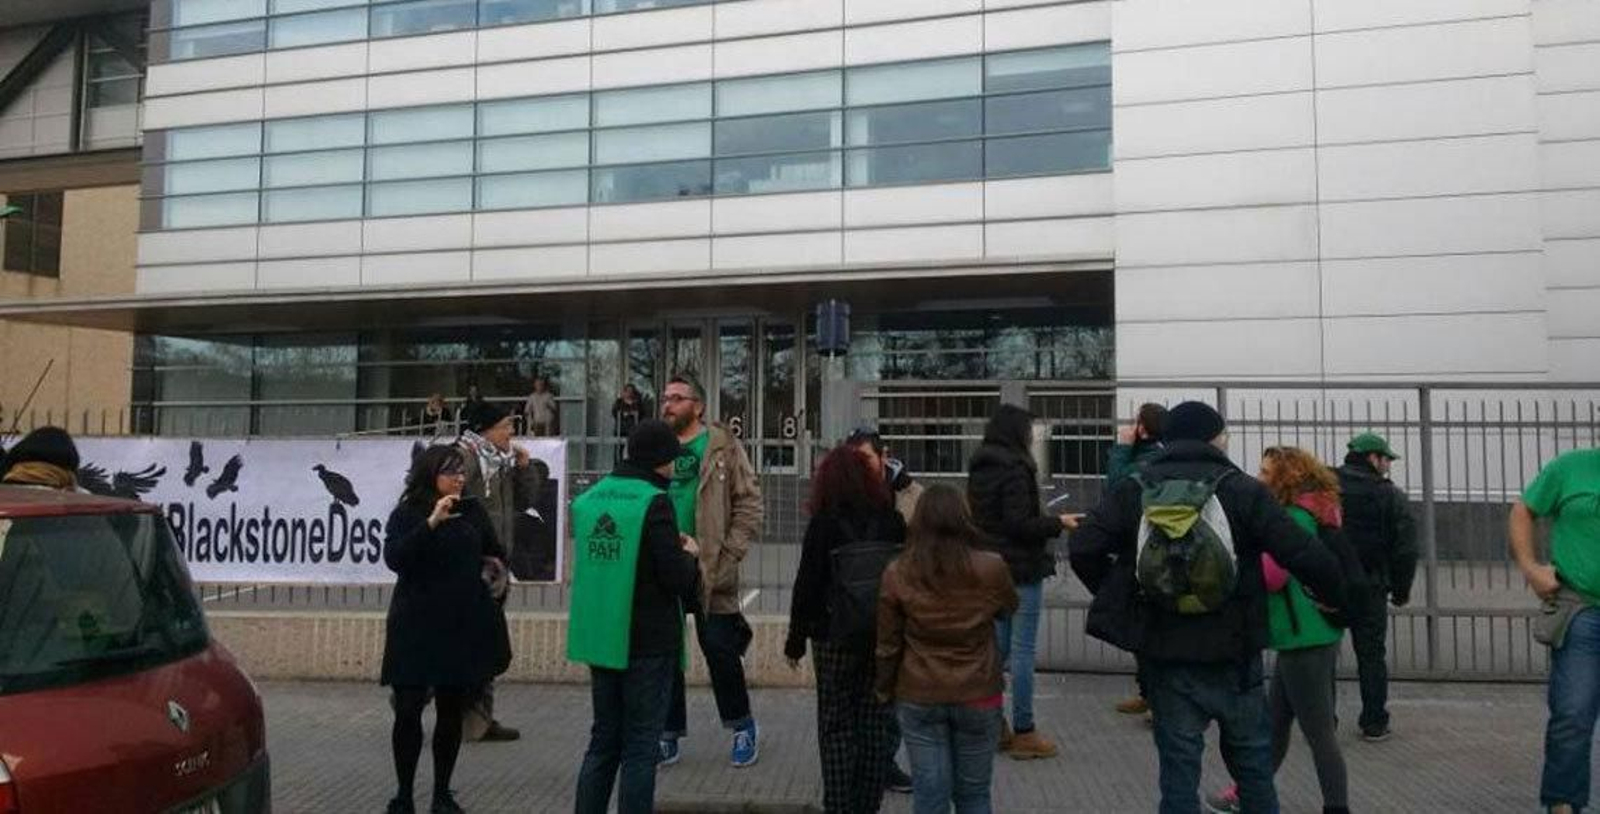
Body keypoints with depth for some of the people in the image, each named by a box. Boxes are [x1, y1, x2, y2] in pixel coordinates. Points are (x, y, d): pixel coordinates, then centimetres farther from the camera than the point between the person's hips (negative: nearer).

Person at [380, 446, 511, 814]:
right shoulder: (407, 514, -4)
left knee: (452, 712, 8)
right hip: (417, 628, -3)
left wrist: (495, 563, 10)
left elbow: (495, 552, 25)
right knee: (408, 711, -2)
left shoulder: (472, 512, 7)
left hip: (463, 627, 3)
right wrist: (432, 522, -26)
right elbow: (394, 559, -21)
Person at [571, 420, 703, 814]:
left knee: (603, 740, 18)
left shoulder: (589, 498, 6)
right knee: (640, 747, 4)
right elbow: (678, 578, -19)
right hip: (647, 643, -6)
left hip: (600, 638, 6)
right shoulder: (654, 502, -15)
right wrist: (689, 555, 3)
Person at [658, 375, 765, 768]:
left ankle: (742, 727, 23)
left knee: (720, 650, 2)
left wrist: (728, 556, -12)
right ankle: (669, 735, 24)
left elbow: (749, 504, -5)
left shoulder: (724, 447, -2)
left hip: (709, 570, -4)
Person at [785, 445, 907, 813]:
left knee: (835, 724, 7)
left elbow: (807, 585, -8)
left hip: (835, 638, -3)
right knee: (875, 723, 10)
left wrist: (796, 641, 0)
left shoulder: (823, 523, -9)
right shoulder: (891, 520, 1)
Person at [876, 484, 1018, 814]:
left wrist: (885, 689, 12)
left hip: (919, 699, 0)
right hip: (979, 698, 0)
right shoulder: (991, 569, -12)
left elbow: (887, 644, -3)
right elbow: (1009, 608, 10)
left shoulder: (897, 574, -10)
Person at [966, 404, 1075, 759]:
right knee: (1023, 650, -2)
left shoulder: (979, 469, 9)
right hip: (1021, 569, -8)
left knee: (997, 646, 14)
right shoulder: (1015, 469, -17)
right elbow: (1019, 524, -21)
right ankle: (1024, 732, 4)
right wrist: (1058, 523, -7)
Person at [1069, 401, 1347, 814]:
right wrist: (1335, 597, 5)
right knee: (1252, 758, 18)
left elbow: (1082, 548, -11)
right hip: (1234, 653, -1)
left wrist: (1115, 597, 3)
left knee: (1179, 764, 10)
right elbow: (1305, 555, -13)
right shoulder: (1242, 490, -7)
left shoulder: (1135, 490, -2)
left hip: (1164, 653, 1)